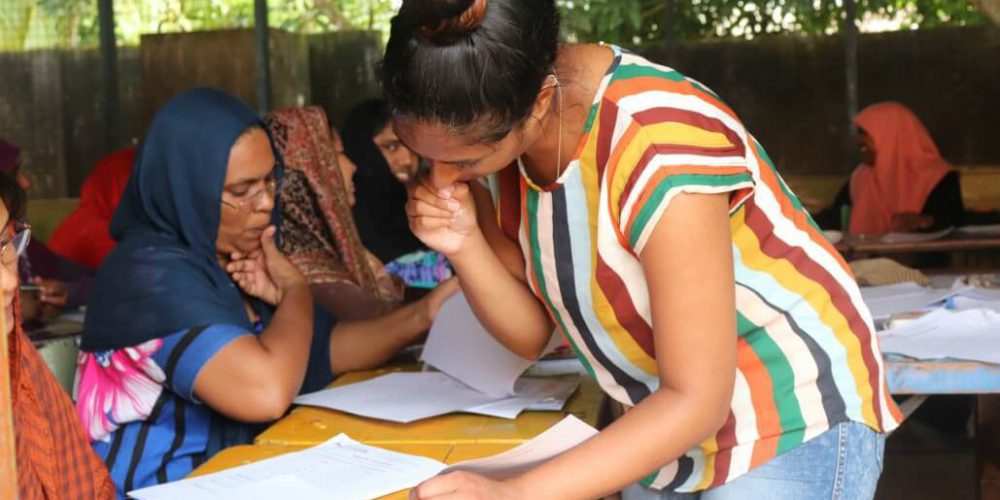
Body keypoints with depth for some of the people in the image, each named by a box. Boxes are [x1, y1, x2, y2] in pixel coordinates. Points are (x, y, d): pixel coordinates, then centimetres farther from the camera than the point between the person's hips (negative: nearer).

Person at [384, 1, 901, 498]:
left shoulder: (659, 149, -32)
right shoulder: (491, 136, -10)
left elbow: (698, 401, -29)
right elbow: (530, 332, -3)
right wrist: (465, 245, -23)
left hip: (792, 431, -6)